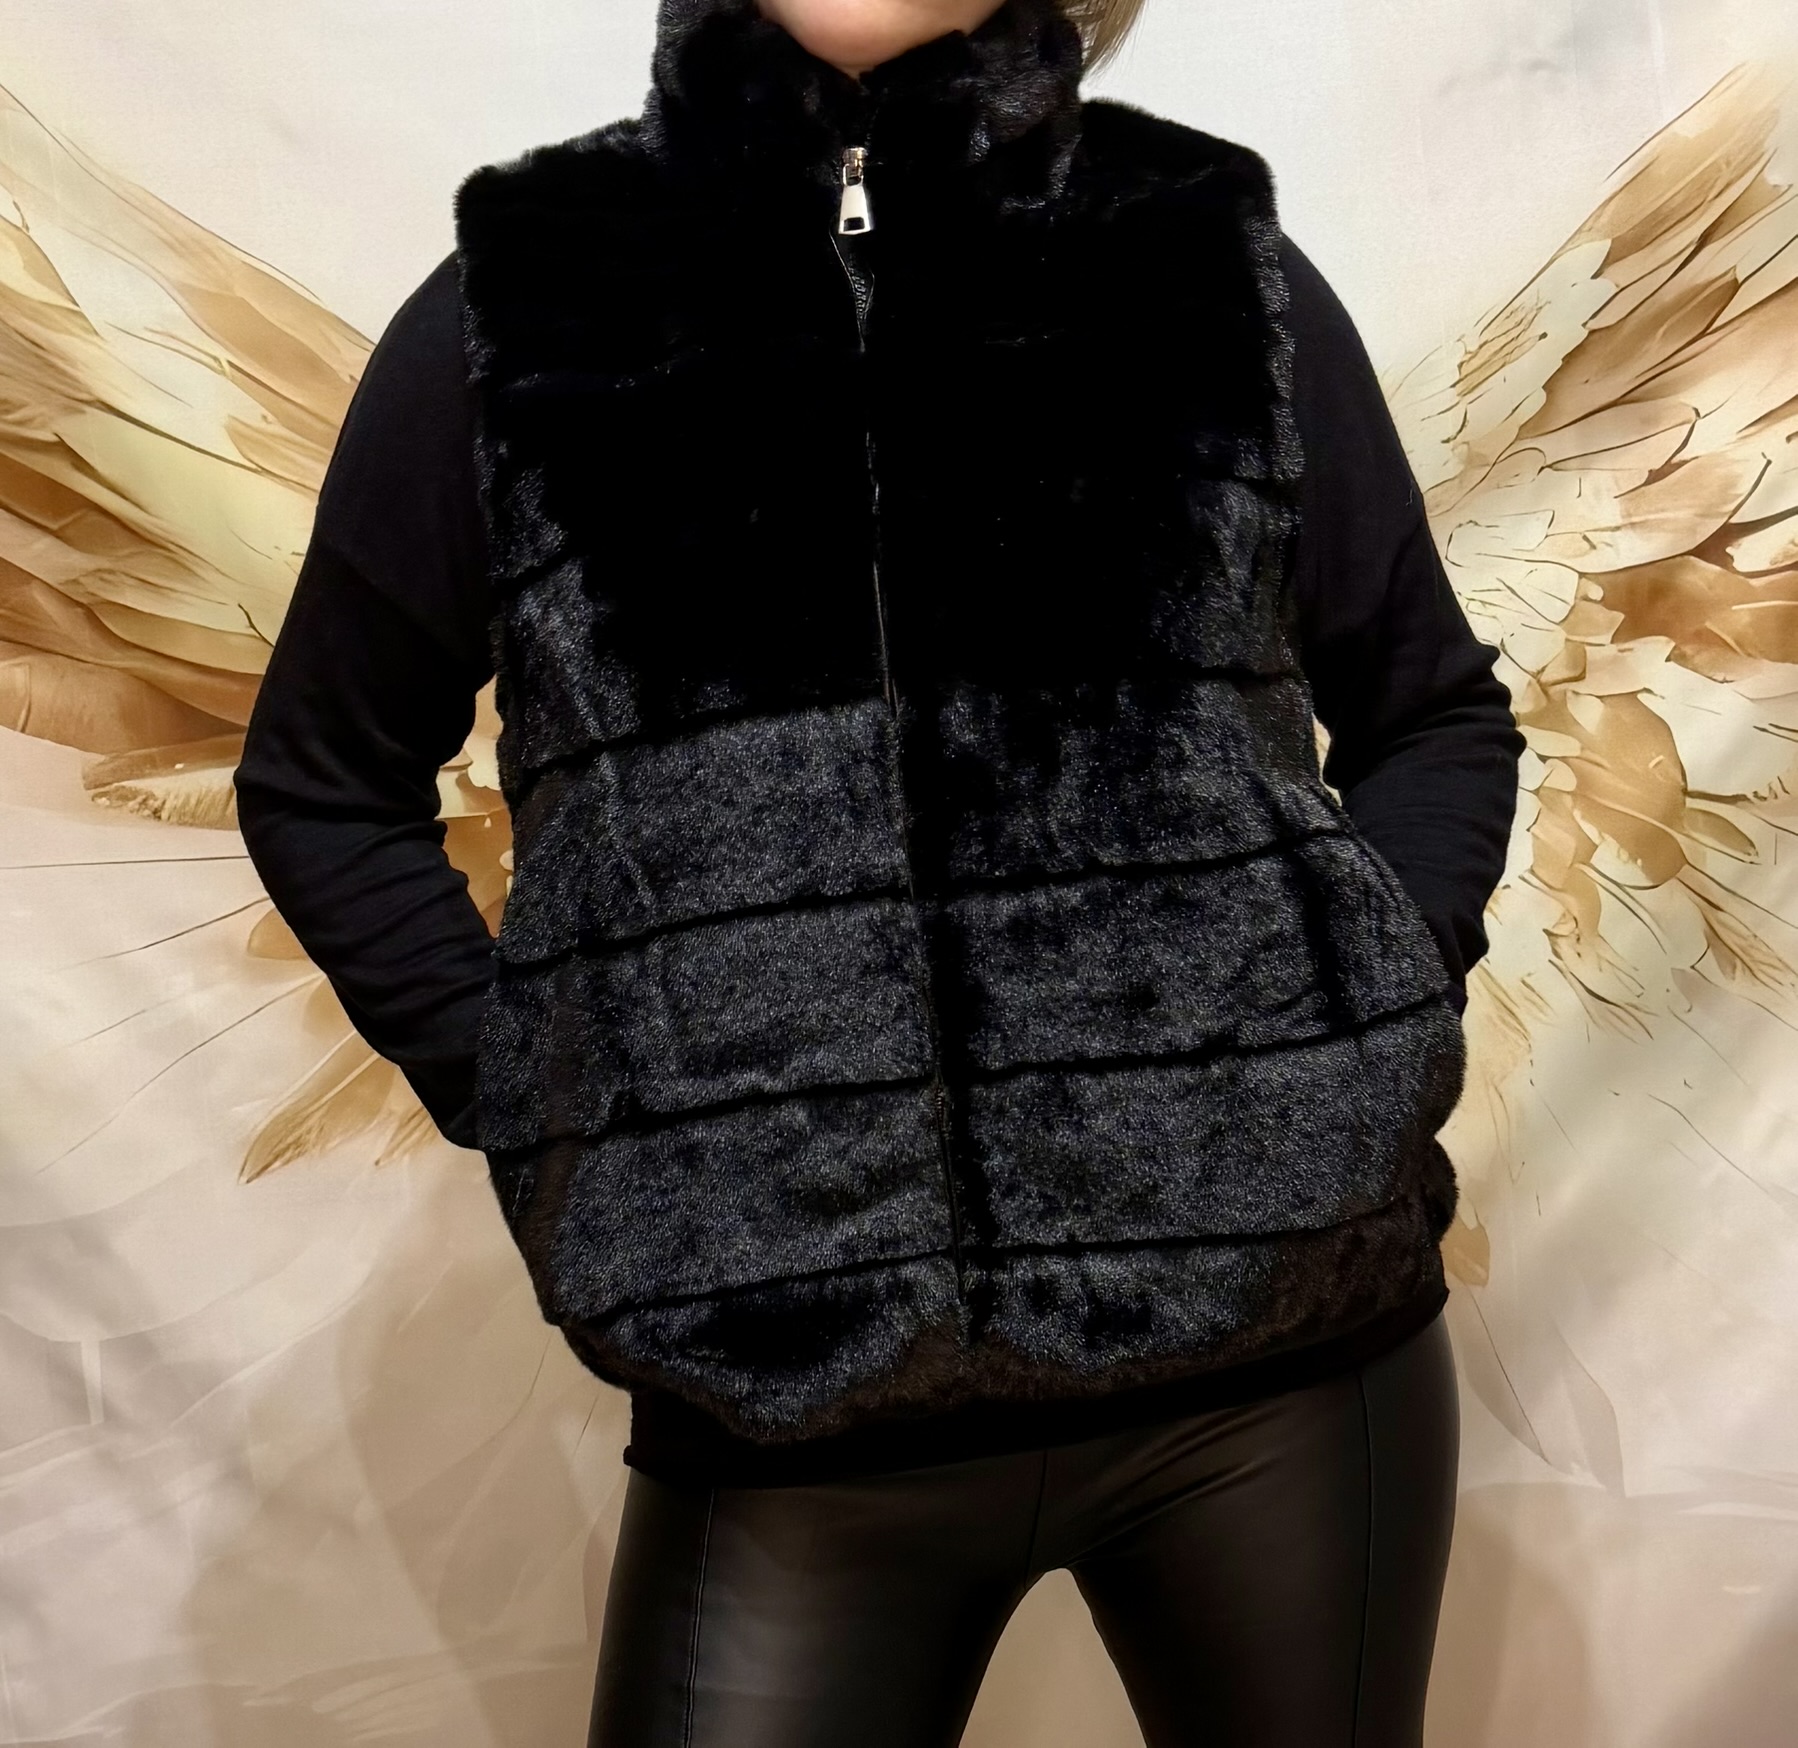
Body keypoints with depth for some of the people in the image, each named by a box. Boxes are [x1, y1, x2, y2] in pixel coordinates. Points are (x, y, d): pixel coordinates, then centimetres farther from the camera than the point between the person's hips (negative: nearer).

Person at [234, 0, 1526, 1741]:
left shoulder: (1215, 262, 3)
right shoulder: (515, 309, 2)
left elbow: (1437, 718, 13)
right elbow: (324, 784, 12)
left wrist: (1359, 1018, -2)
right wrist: (518, 1107, 1)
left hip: (1279, 1336, 2)